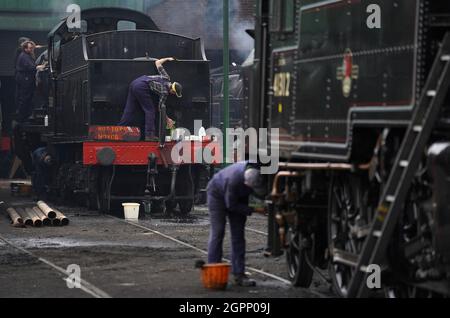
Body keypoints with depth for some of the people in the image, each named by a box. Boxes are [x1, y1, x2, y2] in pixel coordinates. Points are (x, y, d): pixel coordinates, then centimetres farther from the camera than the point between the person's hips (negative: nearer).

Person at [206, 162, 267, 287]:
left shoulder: (256, 173, -29)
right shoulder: (233, 180, -43)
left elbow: (260, 193, -5)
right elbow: (231, 205, -28)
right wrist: (253, 210, -30)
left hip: (238, 196, 5)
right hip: (218, 194, -5)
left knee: (238, 234, 0)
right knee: (217, 232, -11)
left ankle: (239, 274, 0)